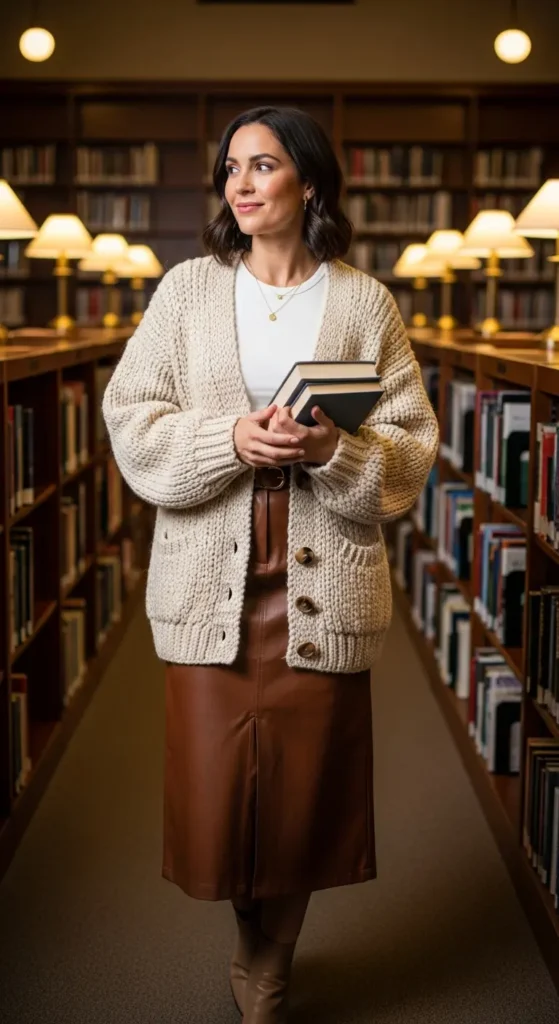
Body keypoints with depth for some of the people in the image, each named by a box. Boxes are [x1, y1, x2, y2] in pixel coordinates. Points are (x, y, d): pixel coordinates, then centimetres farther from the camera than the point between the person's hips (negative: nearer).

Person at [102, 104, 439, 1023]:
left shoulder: (365, 302, 5)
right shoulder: (187, 290, 7)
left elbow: (413, 450, 3)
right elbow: (131, 420, 1)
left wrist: (334, 450, -17)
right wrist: (232, 439, -15)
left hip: (324, 586, 0)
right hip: (210, 584, 1)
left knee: (305, 790, 6)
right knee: (215, 791, 4)